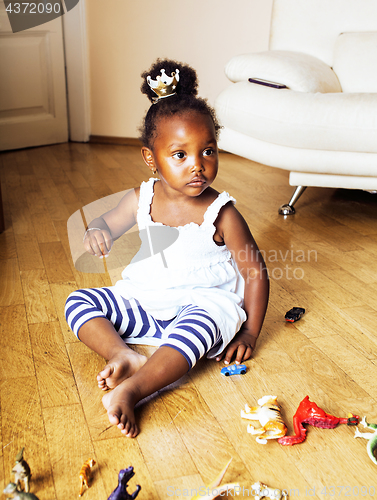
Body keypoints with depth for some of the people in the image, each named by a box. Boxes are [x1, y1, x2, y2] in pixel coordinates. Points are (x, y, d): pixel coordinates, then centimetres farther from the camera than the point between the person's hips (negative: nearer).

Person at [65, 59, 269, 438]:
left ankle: (129, 391, -45)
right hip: (144, 301, 5)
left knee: (203, 324, -39)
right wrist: (96, 232, -12)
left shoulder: (221, 213, -14)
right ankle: (125, 356, -27)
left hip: (203, 301, -4)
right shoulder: (141, 199, -4)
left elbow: (256, 274, -8)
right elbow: (108, 224, 15)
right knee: (78, 301, -9)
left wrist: (249, 334, -9)